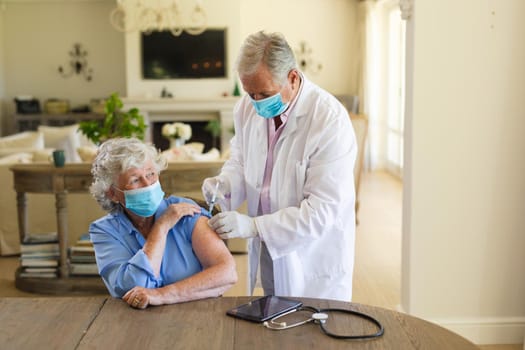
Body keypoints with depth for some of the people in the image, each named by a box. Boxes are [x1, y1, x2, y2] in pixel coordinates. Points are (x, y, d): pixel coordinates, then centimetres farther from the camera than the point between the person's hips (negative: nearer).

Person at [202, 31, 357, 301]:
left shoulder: (330, 120, -25)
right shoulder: (248, 106, -7)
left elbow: (322, 210, -25)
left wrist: (254, 226, -29)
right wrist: (224, 183, -9)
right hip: (266, 248, 5)